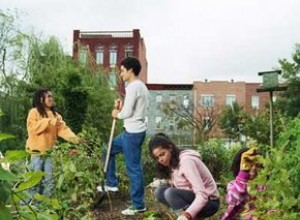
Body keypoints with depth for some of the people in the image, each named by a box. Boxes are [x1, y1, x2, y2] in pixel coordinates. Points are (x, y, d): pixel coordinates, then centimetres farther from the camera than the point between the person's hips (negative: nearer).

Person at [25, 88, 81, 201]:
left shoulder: (55, 115, 13)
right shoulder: (34, 112, -3)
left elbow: (63, 129, 0)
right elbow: (32, 128, -17)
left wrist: (74, 138, -17)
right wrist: (48, 121, -22)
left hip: (49, 152, 5)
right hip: (36, 151, -5)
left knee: (48, 180, 8)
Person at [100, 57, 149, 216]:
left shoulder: (133, 87, -16)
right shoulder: (141, 86, 16)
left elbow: (128, 113, -20)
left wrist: (117, 114, 0)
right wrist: (121, 107, 6)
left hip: (132, 132, -11)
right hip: (134, 131, 11)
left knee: (133, 168, -2)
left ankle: (138, 205, 8)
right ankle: (111, 184, 29)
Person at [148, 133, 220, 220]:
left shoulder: (186, 161, -23)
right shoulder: (172, 162, 4)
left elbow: (202, 195, -30)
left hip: (209, 202, -8)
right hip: (193, 200, 8)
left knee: (170, 193, -28)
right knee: (159, 191, -7)